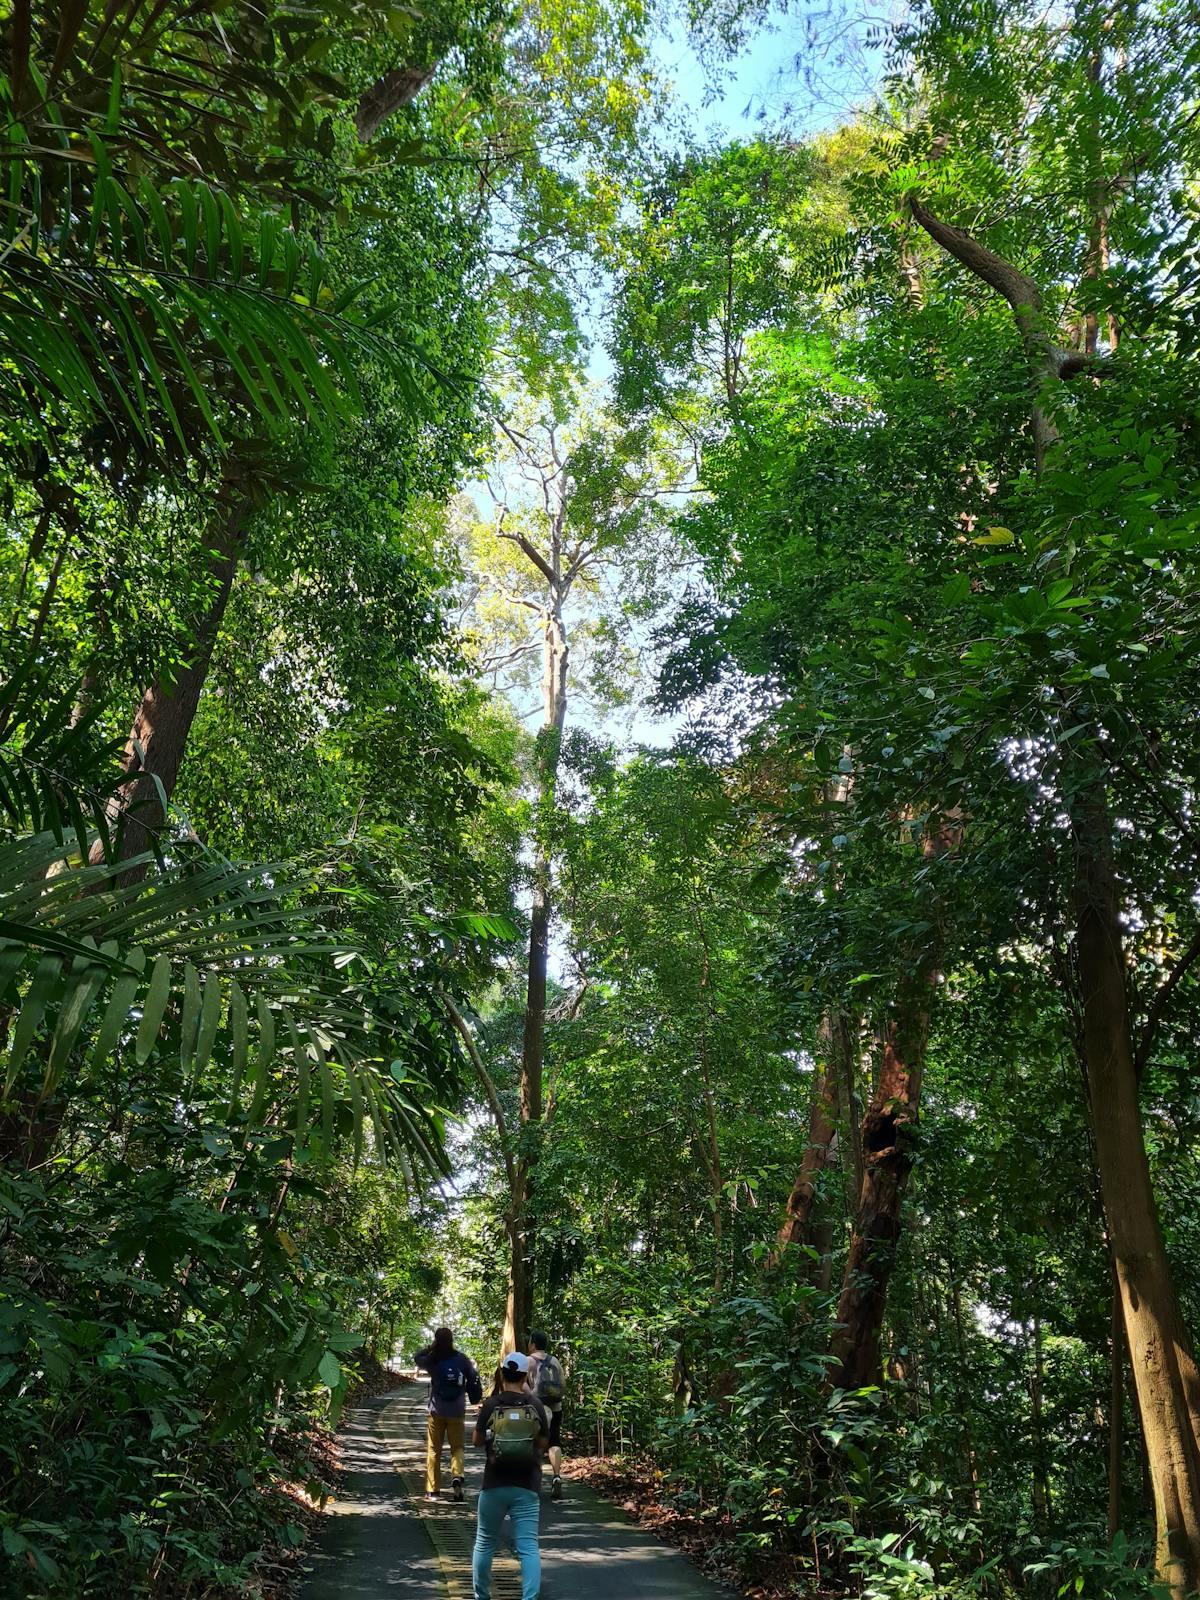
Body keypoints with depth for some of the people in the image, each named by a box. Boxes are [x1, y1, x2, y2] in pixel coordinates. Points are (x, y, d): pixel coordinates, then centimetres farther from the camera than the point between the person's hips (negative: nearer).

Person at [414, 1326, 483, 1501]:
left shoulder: (432, 1360, -7)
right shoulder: (462, 1359, -4)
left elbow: (417, 1357, 12)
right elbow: (474, 1379, -3)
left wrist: (431, 1348, 9)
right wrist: (476, 1399, 9)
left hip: (437, 1411, 0)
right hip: (457, 1412, 0)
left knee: (433, 1450, 12)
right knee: (458, 1447, 11)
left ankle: (432, 1490, 13)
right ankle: (457, 1476, -15)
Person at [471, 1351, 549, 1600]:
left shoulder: (490, 1404, -8)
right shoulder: (535, 1405, -5)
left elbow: (477, 1441, 2)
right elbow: (544, 1445, 3)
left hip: (494, 1485, 0)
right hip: (527, 1487, 0)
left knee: (484, 1543, 18)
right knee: (528, 1546, 2)